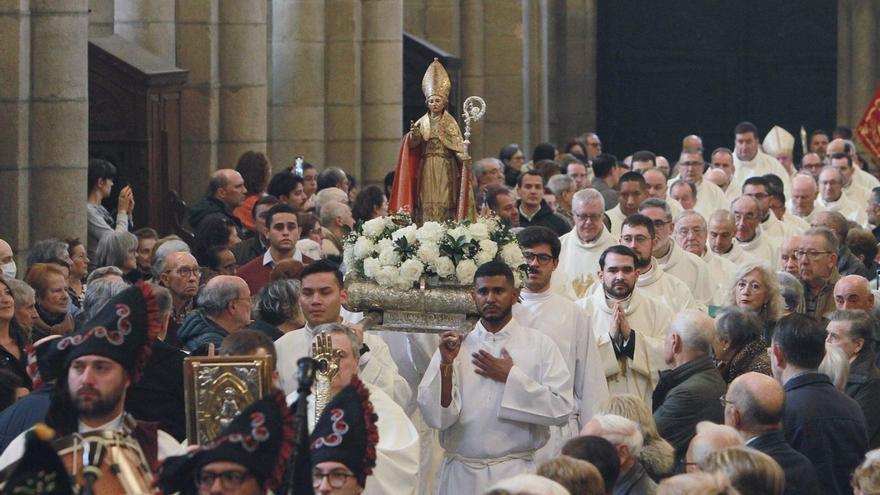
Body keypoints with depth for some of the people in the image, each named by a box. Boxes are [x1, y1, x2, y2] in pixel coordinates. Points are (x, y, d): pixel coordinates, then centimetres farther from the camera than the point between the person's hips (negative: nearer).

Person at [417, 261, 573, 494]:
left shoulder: (540, 345, 0)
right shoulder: (455, 346, 3)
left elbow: (561, 409, -9)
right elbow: (435, 417, -4)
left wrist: (511, 377, -10)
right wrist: (446, 365, -15)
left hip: (515, 473, -1)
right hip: (462, 474, 1)